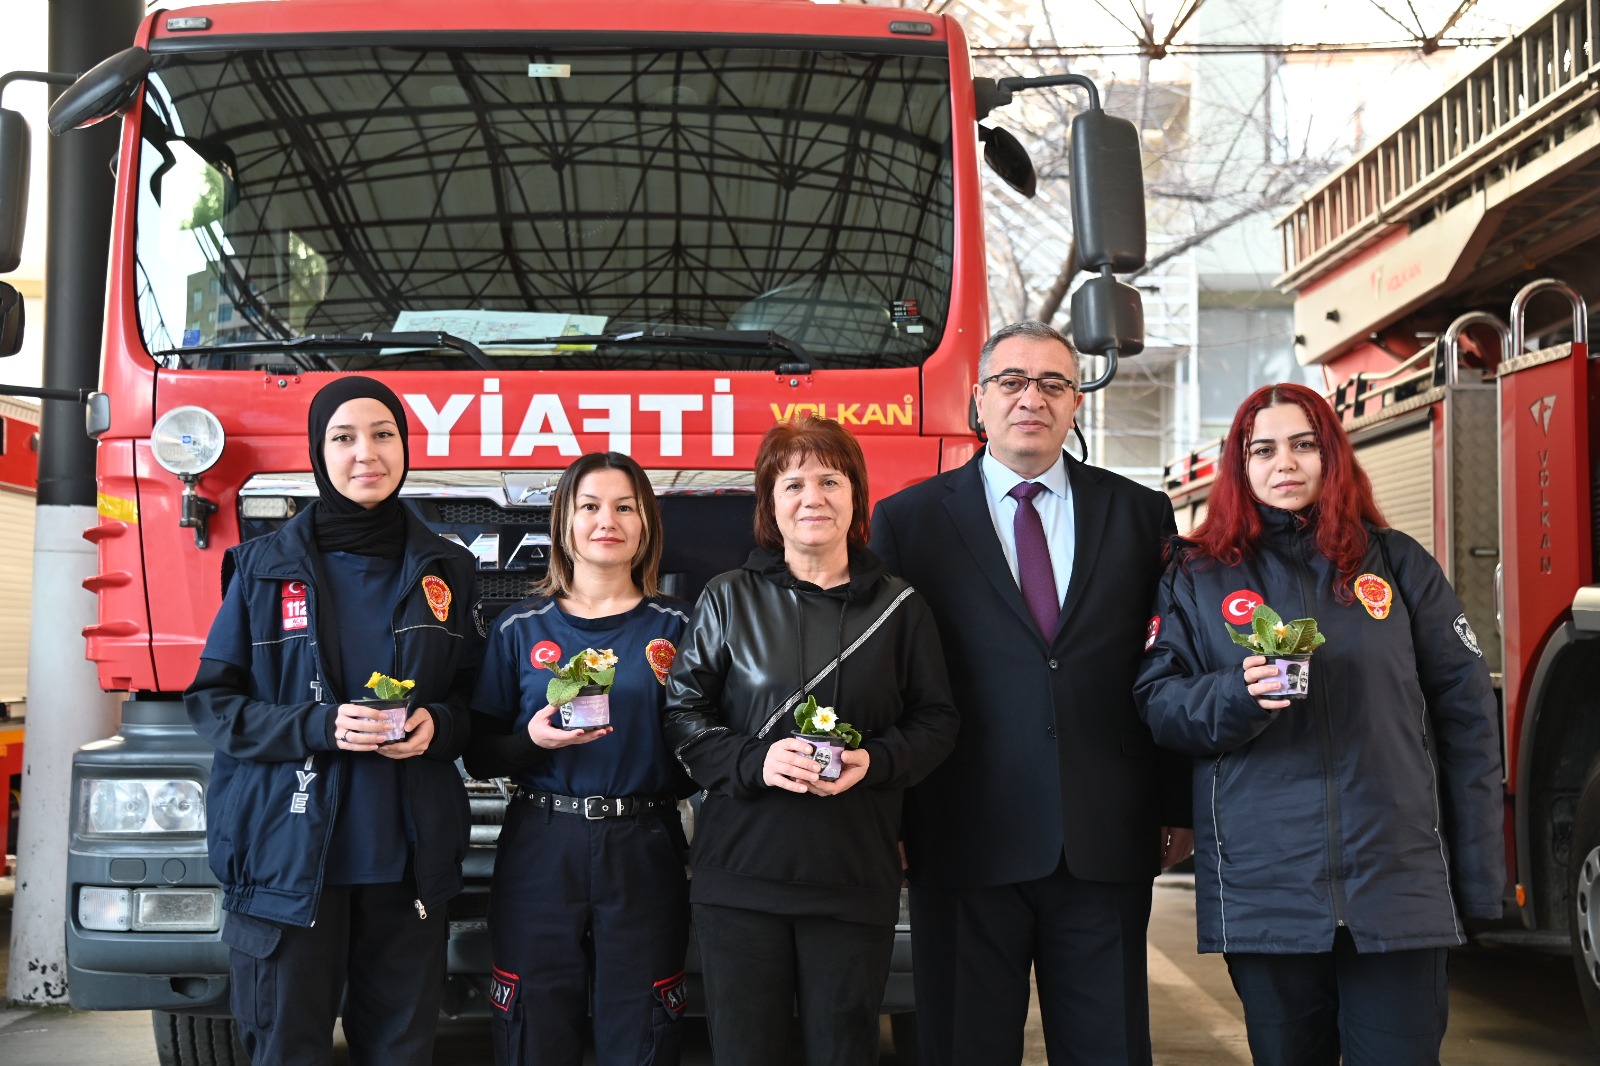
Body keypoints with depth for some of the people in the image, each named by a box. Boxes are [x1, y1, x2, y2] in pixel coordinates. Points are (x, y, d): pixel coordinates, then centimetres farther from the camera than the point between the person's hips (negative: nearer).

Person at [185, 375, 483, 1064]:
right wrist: (319, 726, -15)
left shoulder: (446, 572, 10)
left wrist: (439, 725, -7)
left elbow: (475, 698, 16)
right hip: (288, 855, -2)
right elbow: (212, 702, 1)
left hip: (408, 859, 2)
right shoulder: (266, 567, 3)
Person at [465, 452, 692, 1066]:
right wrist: (533, 740, -13)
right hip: (541, 851, 1)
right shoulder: (520, 629, 6)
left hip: (644, 852, 0)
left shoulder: (675, 627, 5)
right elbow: (479, 755, 6)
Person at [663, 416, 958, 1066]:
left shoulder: (898, 607, 6)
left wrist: (875, 761, -11)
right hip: (741, 869, 0)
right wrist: (756, 762, -14)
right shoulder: (728, 600, 4)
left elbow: (936, 721, 9)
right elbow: (684, 714, 3)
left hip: (856, 874, 0)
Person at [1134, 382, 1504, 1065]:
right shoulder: (1196, 576, 9)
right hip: (1263, 896, 0)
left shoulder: (1398, 564, 9)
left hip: (1398, 880, 0)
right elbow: (1157, 701, 3)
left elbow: (1465, 718, 8)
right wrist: (1238, 696, -19)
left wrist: (1478, 880, 3)